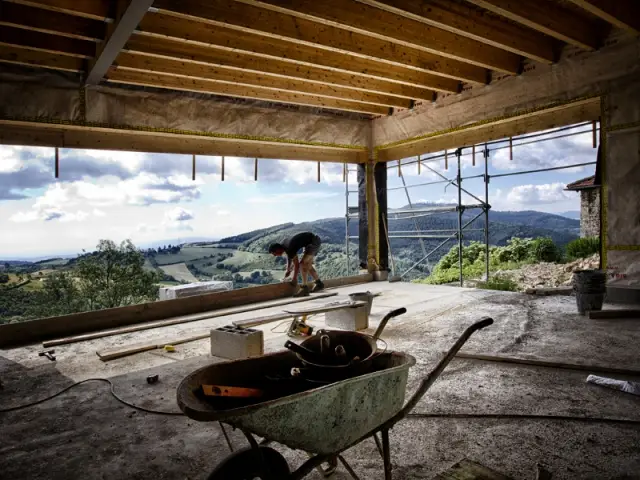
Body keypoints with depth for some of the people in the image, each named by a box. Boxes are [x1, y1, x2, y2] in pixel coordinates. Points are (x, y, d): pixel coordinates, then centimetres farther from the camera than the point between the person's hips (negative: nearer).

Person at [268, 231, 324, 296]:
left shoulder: (289, 248, -27)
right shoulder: (282, 244, 0)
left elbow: (297, 264, -18)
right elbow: (289, 256, 19)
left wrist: (294, 279, -8)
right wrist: (288, 270, 21)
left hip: (314, 241, -10)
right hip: (309, 242, 10)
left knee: (303, 263, -17)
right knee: (307, 265, 13)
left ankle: (304, 288, -16)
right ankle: (319, 284, 25)